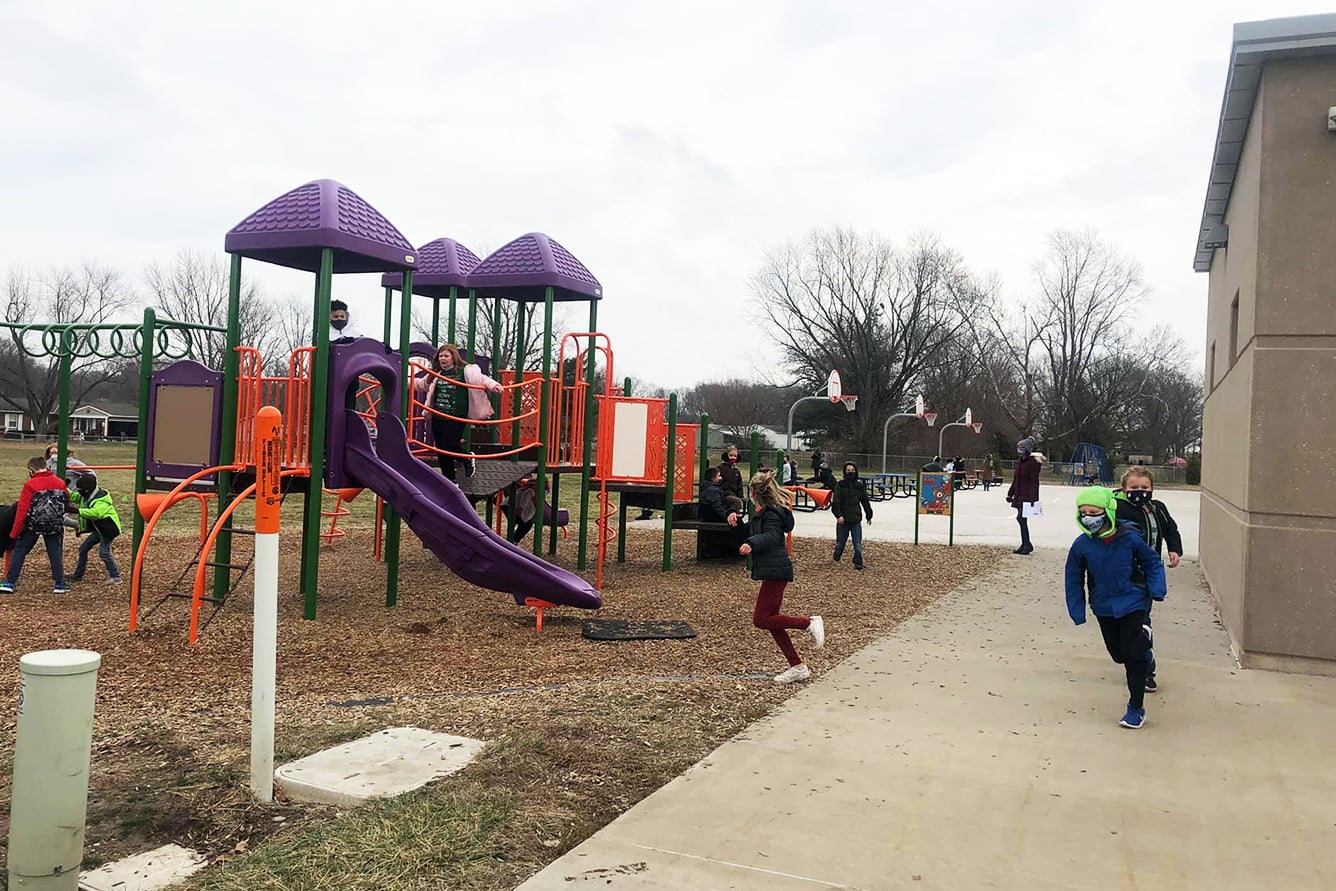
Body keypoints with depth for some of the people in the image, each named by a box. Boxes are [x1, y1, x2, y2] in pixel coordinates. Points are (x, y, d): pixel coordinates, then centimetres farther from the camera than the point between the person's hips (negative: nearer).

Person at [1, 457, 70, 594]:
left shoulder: (30, 485, -11)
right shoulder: (60, 483, 2)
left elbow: (22, 509, -12)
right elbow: (66, 505, 11)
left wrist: (14, 532, -6)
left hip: (32, 526, -3)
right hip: (55, 526, 3)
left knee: (19, 552, 10)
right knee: (55, 554, 10)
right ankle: (60, 584, 8)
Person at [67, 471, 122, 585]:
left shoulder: (101, 501, -26)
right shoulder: (86, 496, 4)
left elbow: (95, 513, -42)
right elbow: (73, 496, 15)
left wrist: (79, 510, -43)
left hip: (108, 529, -10)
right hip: (98, 529, 10)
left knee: (104, 551, -18)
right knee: (83, 549, 15)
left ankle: (115, 577, -12)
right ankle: (77, 575, 28)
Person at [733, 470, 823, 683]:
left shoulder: (771, 513, -12)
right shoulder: (762, 512, 19)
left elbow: (771, 536, -28)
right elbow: (753, 533, 28)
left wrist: (751, 544, -43)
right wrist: (737, 522, 13)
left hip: (776, 571, -10)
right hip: (773, 571, 10)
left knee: (761, 620, -9)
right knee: (771, 620, 10)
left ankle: (810, 622, -2)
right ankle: (797, 667, 12)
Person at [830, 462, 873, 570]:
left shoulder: (860, 486, 5)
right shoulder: (840, 485, -3)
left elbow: (865, 501, 15)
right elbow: (835, 502, -11)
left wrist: (869, 515, 20)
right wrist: (838, 515, -23)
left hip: (856, 519, 1)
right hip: (843, 519, -1)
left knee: (858, 544, -4)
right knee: (840, 542, 12)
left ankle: (858, 564, 2)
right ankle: (836, 560, 33)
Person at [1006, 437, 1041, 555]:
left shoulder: (1033, 462, -11)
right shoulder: (1019, 462, 15)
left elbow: (1034, 481, -15)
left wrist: (1032, 497, -20)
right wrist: (1010, 494, 19)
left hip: (1027, 496, -9)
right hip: (1019, 496, 9)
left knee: (1021, 518, -12)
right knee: (1022, 519, 10)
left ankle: (1027, 545, -4)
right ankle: (1025, 545, 17)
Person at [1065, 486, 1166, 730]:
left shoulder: (1129, 538, -16)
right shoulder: (1081, 545, -10)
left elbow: (1152, 562, 0)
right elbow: (1074, 580, 1)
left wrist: (1157, 589, -11)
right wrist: (1077, 610, 0)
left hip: (1132, 603, -3)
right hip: (1103, 607, 3)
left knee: (1134, 655, -3)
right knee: (1118, 653, 15)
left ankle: (1136, 707, 9)